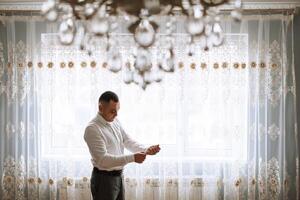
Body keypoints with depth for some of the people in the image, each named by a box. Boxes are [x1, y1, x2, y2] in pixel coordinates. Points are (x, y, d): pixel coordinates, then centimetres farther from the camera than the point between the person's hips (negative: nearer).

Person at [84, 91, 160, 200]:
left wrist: (146, 150, -12)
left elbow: (128, 141, 8)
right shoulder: (92, 129, -20)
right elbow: (103, 159, -26)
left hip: (119, 176, 8)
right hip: (104, 179, -8)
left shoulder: (115, 121, 5)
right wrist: (132, 158, -31)